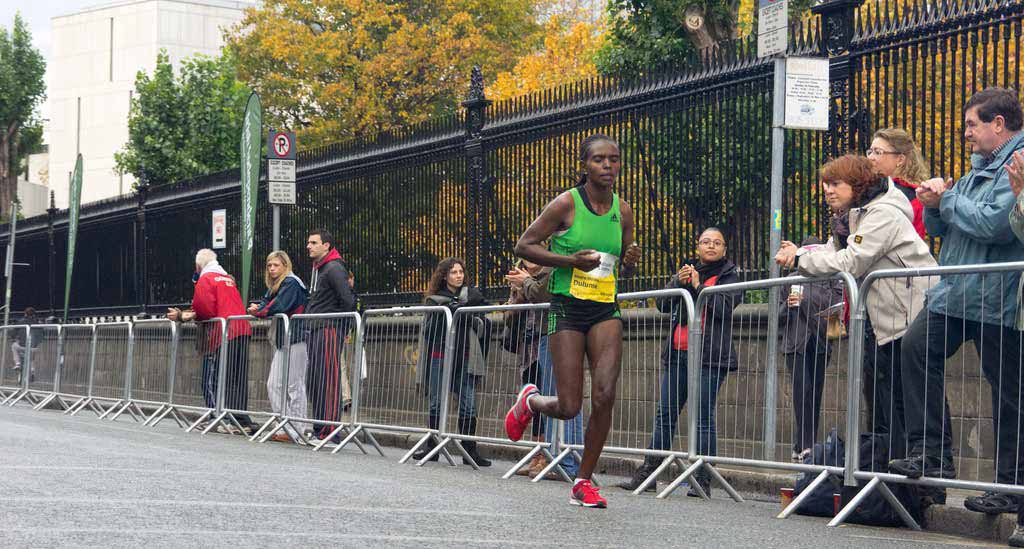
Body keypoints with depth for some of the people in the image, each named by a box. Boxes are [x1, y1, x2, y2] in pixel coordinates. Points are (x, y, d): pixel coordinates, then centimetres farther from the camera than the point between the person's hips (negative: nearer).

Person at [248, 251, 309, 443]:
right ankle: (284, 426, 9)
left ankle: (294, 432, -6)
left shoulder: (291, 283, -9)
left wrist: (257, 311, -5)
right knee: (274, 384, 7)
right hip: (282, 341, 10)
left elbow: (278, 307, -20)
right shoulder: (275, 285, 21)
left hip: (294, 340, -10)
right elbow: (266, 302, 16)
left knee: (294, 387, -8)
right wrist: (257, 308, -7)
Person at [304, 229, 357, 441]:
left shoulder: (334, 268, -10)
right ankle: (319, 428, 14)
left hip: (329, 330, -10)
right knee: (313, 381, 9)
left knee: (328, 381, -9)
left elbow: (348, 300, -17)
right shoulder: (317, 268, 20)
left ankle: (330, 430, -10)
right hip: (314, 330, 10)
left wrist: (340, 326, -8)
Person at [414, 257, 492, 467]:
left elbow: (482, 327, 6)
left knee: (468, 405, -4)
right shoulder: (435, 299, 7)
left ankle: (470, 449, 0)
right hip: (438, 357, 0)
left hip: (465, 359, 1)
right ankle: (431, 445, 12)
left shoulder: (472, 294, 11)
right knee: (436, 403, 3)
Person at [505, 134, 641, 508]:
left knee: (605, 396, -15)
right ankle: (530, 400, 31)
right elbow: (523, 245, -5)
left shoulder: (622, 211, 8)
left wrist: (630, 262, -4)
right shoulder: (567, 204, -7)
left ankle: (584, 481, 1)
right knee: (568, 408, -7)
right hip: (567, 308, -4)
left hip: (605, 310, 4)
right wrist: (571, 260, -16)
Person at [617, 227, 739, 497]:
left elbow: (725, 307, -12)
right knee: (665, 414, 6)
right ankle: (647, 474, 10)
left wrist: (697, 286, -11)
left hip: (709, 355, -5)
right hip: (678, 353, 5)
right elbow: (663, 305, 10)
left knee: (703, 417, -7)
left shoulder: (729, 276, 6)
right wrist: (679, 283, -5)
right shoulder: (686, 271, 20)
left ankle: (702, 481, -5)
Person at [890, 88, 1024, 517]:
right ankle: (932, 454, -3)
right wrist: (934, 206, 3)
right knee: (917, 347, -6)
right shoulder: (979, 168, 21)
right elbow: (939, 229, 26)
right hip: (955, 295, 9)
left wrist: (947, 198, -11)